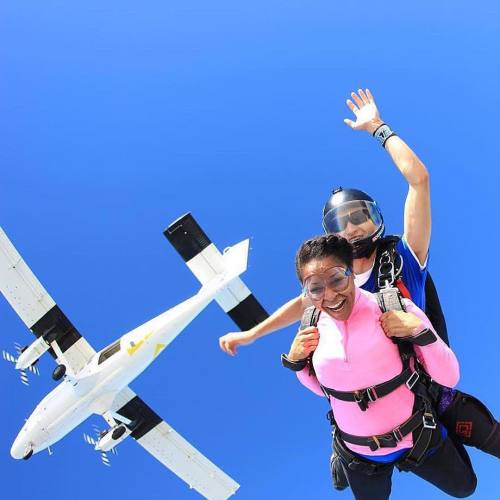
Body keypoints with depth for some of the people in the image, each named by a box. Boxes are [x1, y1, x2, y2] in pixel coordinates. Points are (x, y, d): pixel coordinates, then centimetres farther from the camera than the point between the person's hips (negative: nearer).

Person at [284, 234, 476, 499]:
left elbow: (450, 378, -17)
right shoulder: (314, 329, -11)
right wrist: (296, 362, -11)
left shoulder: (395, 310, -22)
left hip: (417, 440, -2)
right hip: (358, 454, 2)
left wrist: (419, 331, -31)